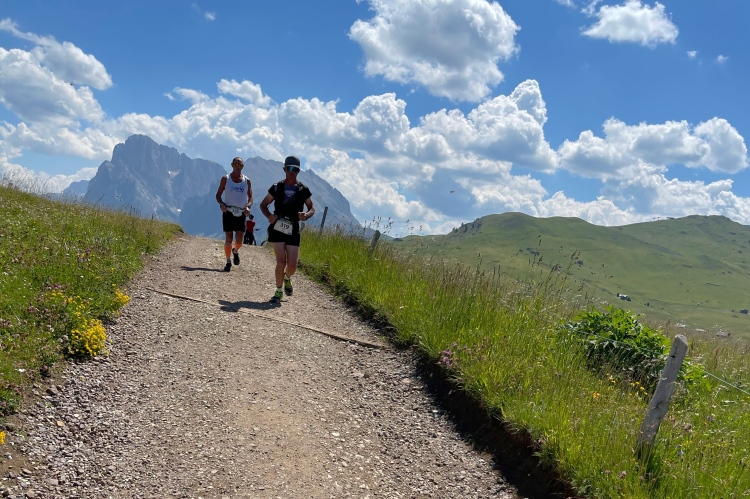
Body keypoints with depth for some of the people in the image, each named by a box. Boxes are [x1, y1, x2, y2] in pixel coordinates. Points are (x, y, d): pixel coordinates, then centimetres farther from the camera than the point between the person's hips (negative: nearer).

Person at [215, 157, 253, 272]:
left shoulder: (247, 181, 7)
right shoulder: (225, 179, 3)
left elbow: (250, 197, 12)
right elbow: (218, 195, 6)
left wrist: (248, 206, -9)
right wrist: (222, 204, -14)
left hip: (241, 213, 1)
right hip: (228, 212, -1)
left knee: (239, 240, -3)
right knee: (228, 239, -3)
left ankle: (235, 251, 31)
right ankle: (228, 262, 10)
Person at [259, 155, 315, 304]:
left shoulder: (303, 189, 5)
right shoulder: (277, 187, 4)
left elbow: (312, 208, 13)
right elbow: (263, 205, 11)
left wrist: (306, 215, -11)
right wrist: (269, 216, -10)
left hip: (293, 231, 1)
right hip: (277, 229, -1)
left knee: (292, 265, -3)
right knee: (281, 261, -12)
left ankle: (287, 278, 34)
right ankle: (278, 291, 5)